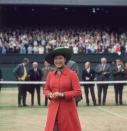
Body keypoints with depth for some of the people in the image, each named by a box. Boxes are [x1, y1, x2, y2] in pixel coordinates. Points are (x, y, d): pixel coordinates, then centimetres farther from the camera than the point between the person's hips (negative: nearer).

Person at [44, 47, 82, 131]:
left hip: (68, 109, -3)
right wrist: (50, 95, -6)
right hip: (54, 109, 3)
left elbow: (78, 92, -10)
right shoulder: (50, 74, 6)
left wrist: (62, 94, -16)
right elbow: (46, 89, 16)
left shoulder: (72, 74, -7)